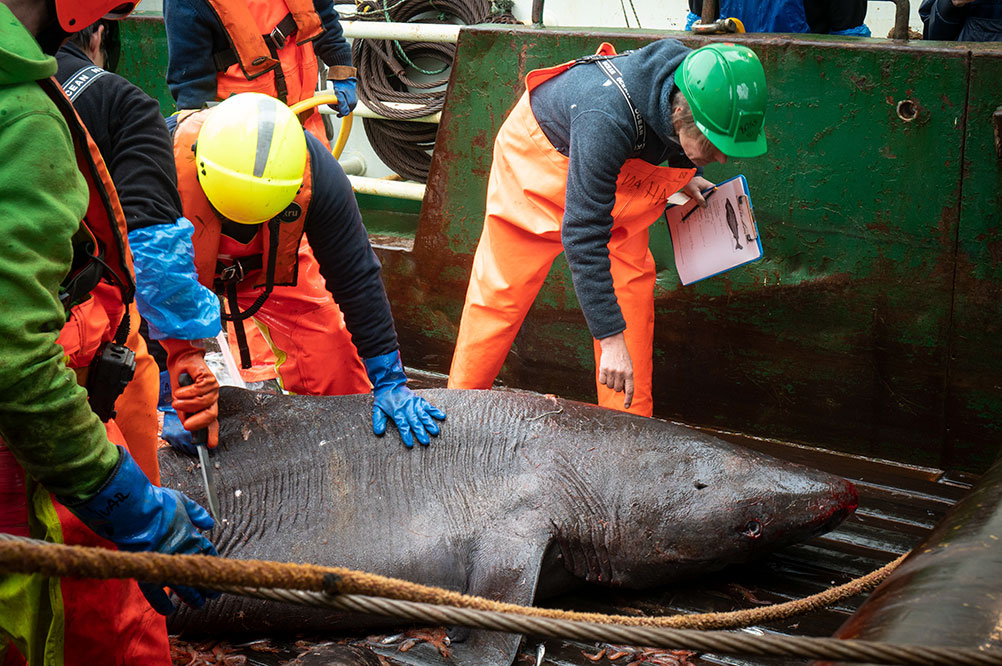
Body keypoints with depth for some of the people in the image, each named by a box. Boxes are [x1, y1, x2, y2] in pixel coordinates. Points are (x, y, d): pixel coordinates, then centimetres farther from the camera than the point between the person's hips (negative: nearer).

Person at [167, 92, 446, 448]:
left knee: (330, 362, -10)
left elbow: (355, 275, -24)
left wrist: (388, 381, -22)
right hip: (180, 268, -1)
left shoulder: (317, 172, -36)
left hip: (271, 267, 1)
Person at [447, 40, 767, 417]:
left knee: (633, 277, -4)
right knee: (504, 289, 0)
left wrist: (685, 175, -4)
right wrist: (611, 339, -43)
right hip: (541, 151, -6)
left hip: (620, 170, 6)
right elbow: (582, 235, -43)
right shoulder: (606, 120, -46)